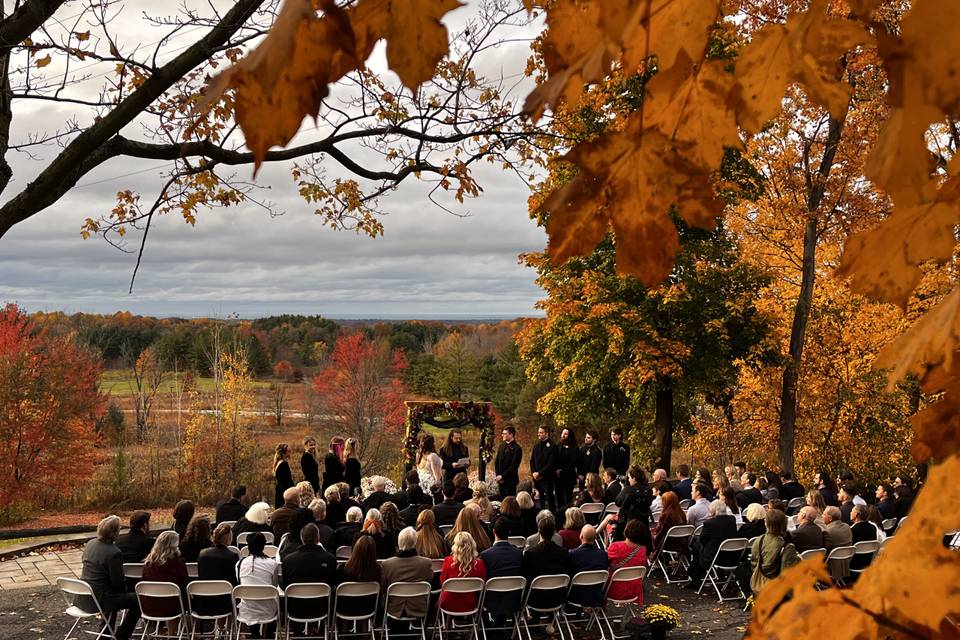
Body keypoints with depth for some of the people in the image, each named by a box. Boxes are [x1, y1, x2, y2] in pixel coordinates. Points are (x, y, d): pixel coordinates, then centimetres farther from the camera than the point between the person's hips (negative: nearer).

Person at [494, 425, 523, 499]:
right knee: (502, 500, 9)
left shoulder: (516, 448, -11)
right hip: (500, 480, 6)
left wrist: (502, 476, -14)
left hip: (510, 480, -6)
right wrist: (498, 475, 0)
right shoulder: (502, 445, 11)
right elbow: (496, 461, 12)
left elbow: (514, 466, -15)